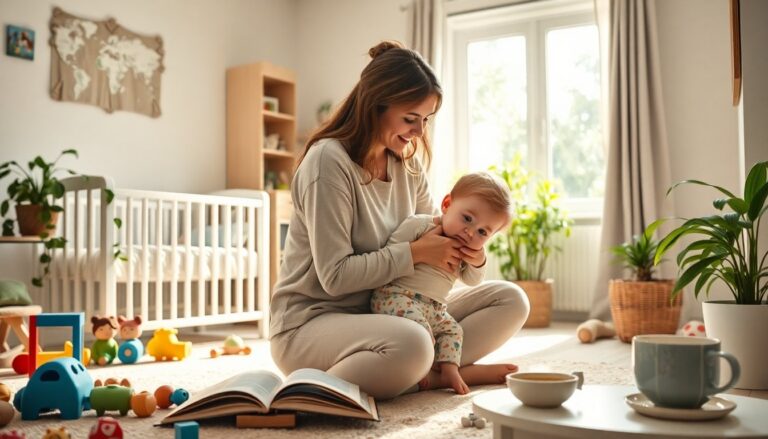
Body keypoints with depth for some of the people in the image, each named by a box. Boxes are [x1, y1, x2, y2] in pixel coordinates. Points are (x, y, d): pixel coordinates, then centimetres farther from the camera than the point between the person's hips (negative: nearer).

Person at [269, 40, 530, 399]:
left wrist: (467, 253, -12)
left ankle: (432, 370, -16)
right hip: (311, 322, -8)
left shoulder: (408, 165, 7)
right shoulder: (328, 160, -17)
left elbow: (434, 236, 10)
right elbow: (335, 276, -22)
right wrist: (415, 252, -22)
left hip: (384, 312, 8)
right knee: (411, 346, -41)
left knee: (510, 300, -3)